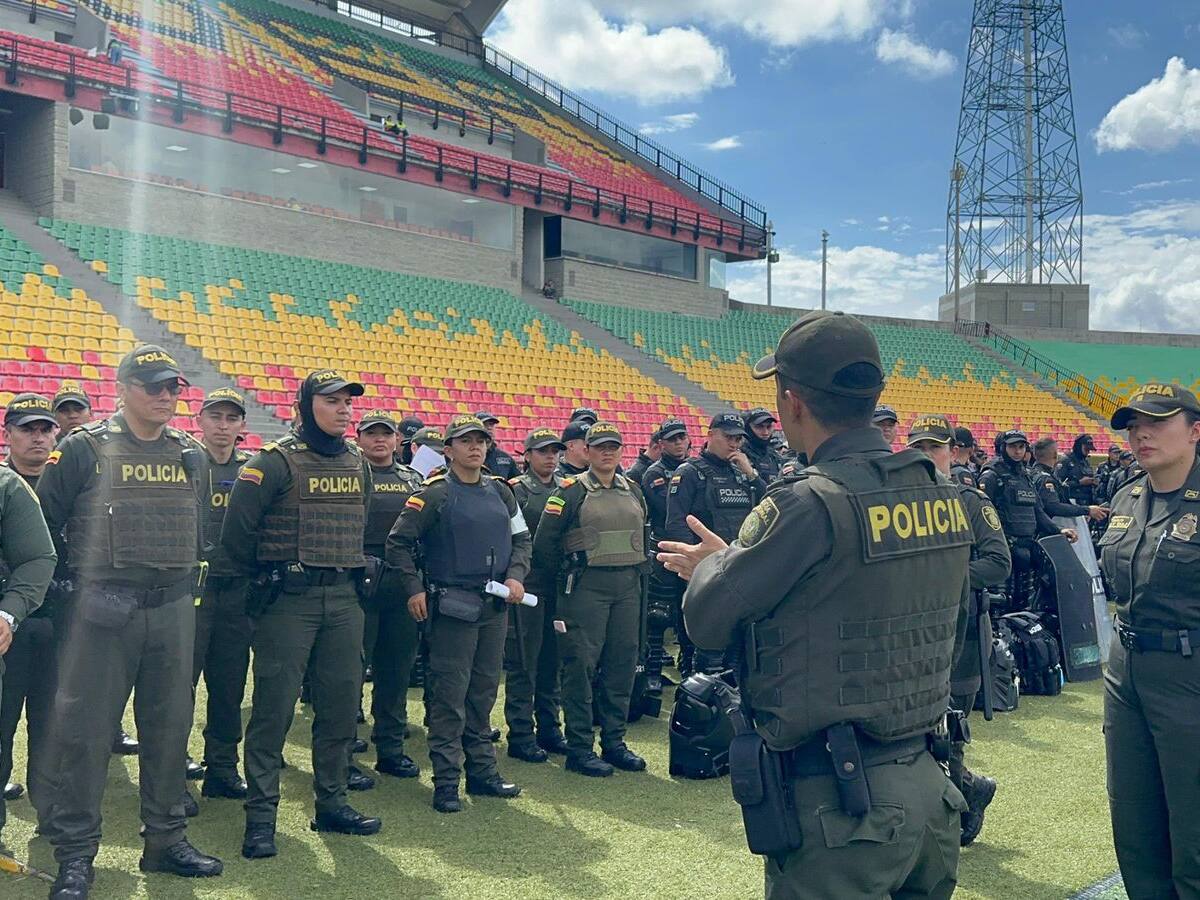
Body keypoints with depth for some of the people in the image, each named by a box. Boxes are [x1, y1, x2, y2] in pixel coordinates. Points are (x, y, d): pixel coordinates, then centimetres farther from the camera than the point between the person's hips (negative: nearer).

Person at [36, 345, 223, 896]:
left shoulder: (190, 455, 9)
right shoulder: (84, 449, -4)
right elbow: (44, 520, 1)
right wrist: (72, 579, 2)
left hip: (174, 608, 4)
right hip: (101, 608, -4)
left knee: (169, 726, 10)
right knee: (84, 727, 0)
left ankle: (166, 840, 23)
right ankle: (75, 853, 13)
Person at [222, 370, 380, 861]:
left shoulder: (358, 463, 11)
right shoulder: (276, 461, -8)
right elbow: (237, 530, -9)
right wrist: (267, 575, 3)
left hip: (343, 599, 6)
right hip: (288, 600, -6)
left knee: (341, 705, 10)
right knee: (274, 706, -2)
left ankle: (331, 804, 23)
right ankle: (261, 816, 8)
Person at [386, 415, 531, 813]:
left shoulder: (500, 491, 11)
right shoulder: (436, 493, -6)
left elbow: (521, 538, 18)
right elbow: (398, 542, -6)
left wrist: (516, 576, 2)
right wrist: (414, 589, -11)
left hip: (495, 605, 6)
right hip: (453, 606, -6)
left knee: (484, 691, 13)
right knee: (449, 696, -3)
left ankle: (482, 772, 23)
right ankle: (446, 782, 5)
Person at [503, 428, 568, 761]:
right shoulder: (514, 490, -3)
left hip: (559, 583, 5)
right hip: (527, 583, -5)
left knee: (553, 658, 11)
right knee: (523, 661, 0)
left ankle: (549, 727, 22)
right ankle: (520, 735, 7)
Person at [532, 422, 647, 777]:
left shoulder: (633, 491, 13)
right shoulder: (571, 491, -5)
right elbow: (544, 542, -5)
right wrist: (566, 573, 3)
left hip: (628, 586, 6)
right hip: (587, 586, -6)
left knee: (622, 664, 9)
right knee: (581, 665, -3)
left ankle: (614, 741, 20)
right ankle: (580, 748, 5)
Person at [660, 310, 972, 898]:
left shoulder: (809, 505, -21)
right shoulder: (944, 496, 3)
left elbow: (707, 621, -13)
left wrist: (712, 562, 10)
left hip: (837, 808, -7)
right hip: (928, 788, 8)